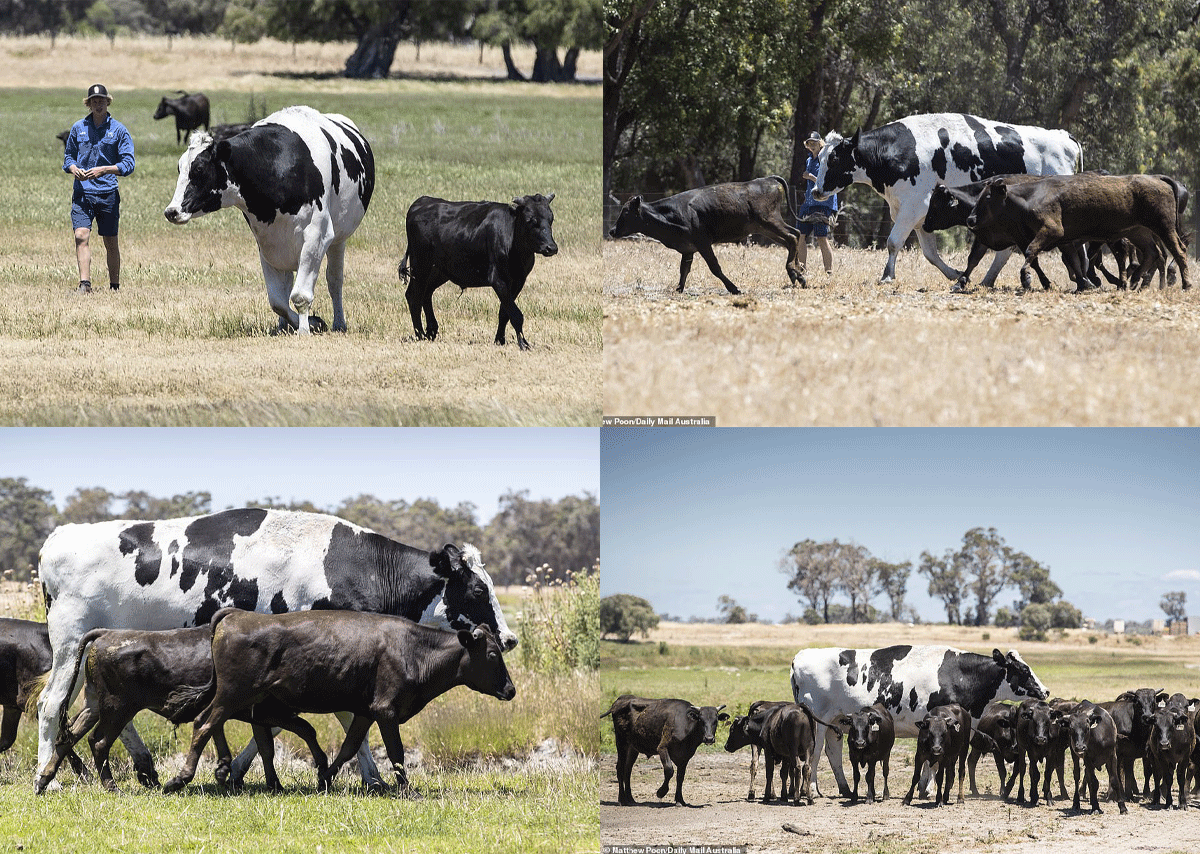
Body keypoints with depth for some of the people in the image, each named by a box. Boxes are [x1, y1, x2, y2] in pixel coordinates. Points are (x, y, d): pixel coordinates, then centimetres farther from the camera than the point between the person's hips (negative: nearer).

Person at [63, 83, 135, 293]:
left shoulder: (118, 130, 1)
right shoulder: (78, 128, 9)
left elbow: (128, 164, -3)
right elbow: (68, 156, 18)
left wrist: (103, 170, -17)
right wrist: (74, 169, -5)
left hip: (108, 193, -1)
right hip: (82, 192, 1)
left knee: (110, 242, 7)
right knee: (81, 235, -17)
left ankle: (114, 286, 19)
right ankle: (85, 284, -21)